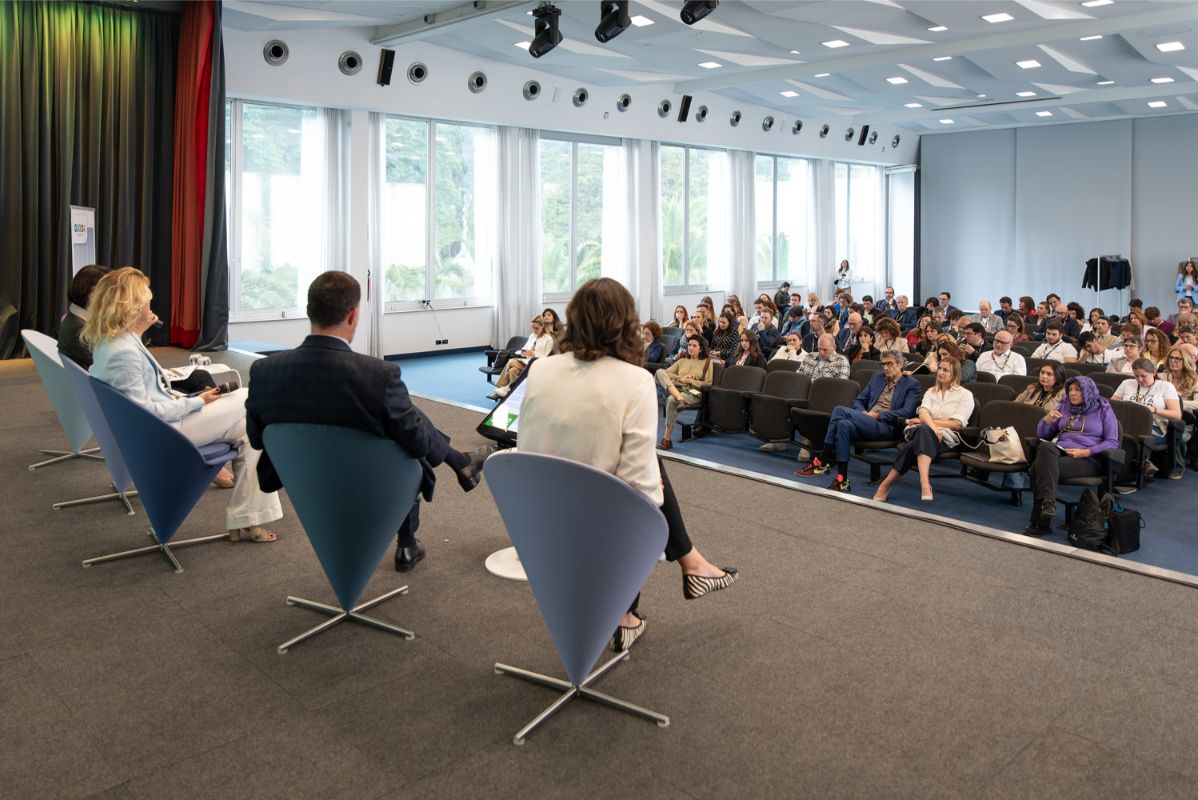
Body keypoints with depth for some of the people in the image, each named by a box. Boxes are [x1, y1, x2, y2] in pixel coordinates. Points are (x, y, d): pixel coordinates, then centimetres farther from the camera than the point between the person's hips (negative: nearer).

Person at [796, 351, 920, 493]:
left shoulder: (912, 384, 6)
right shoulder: (877, 377, 25)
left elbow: (907, 412, -8)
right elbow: (858, 400, 23)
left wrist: (878, 415, -12)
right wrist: (864, 414, 1)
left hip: (887, 427, -6)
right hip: (866, 422, 6)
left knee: (840, 410, -27)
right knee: (844, 424, -32)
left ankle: (821, 462, -22)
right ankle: (842, 479, -31)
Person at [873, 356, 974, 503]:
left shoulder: (965, 394, 12)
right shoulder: (931, 391, 25)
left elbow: (957, 424, -1)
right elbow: (923, 412, 4)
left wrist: (923, 422, -4)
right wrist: (932, 426, -21)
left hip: (948, 437, -2)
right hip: (922, 430, 2)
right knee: (924, 431, -38)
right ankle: (925, 483, -53)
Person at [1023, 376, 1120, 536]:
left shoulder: (1103, 410, 10)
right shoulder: (1064, 406, 21)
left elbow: (1112, 442, 3)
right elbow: (1042, 434, 21)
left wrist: (1086, 452, -12)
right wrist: (1047, 420, -1)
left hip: (1087, 459, -4)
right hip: (1059, 451, 4)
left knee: (1039, 468, -33)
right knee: (1045, 448, -36)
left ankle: (1039, 522, -30)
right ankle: (1048, 501, -41)